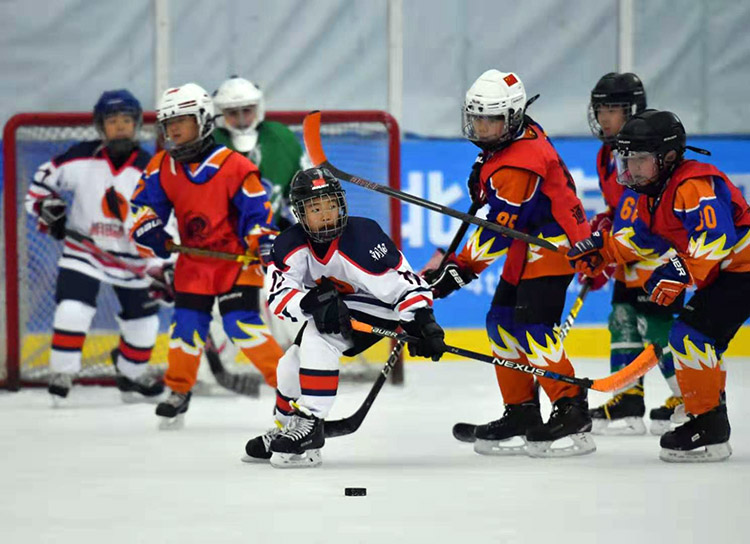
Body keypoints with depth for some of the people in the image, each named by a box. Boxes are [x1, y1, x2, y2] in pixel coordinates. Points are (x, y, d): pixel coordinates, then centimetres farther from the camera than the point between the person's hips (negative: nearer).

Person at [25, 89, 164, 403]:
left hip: (132, 257, 2)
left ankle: (132, 375, 33)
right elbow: (44, 179, 3)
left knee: (143, 321, 10)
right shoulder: (81, 159, -11)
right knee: (72, 310, -18)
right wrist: (48, 208, -10)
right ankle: (61, 374, -6)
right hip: (84, 250, -2)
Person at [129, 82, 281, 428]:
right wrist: (147, 229, -12)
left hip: (236, 258, -5)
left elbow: (257, 209, -13)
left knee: (241, 324, -16)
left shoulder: (234, 166, -14)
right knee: (187, 324, 0)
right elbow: (144, 202, 6)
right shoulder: (162, 167, 1)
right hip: (192, 263, 5)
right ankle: (178, 393, 19)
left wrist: (265, 243, -24)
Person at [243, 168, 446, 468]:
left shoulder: (362, 237, -31)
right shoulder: (291, 244, -16)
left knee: (318, 335, -29)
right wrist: (314, 303, -43)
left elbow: (402, 282, -29)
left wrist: (421, 323, -40)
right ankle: (285, 431, 37)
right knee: (291, 365, 9)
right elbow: (279, 295, -25)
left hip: (377, 307, -7)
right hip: (334, 310, 7)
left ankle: (311, 427, -26)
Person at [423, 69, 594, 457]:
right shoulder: (523, 134, 5)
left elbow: (500, 231, -25)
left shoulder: (517, 167, -25)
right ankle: (521, 414, 14)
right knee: (502, 322, 9)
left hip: (554, 246, -11)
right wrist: (483, 181, 12)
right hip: (529, 247, 11)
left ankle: (572, 415, -19)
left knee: (532, 327, -19)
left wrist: (460, 269, -21)